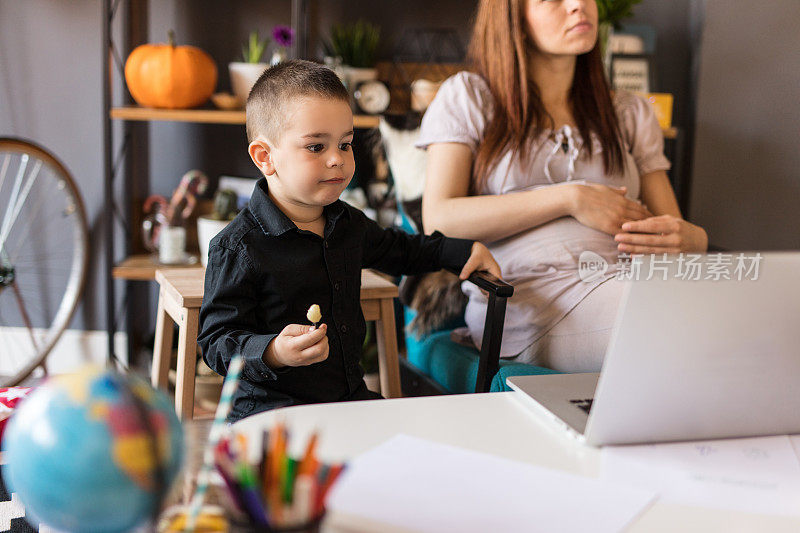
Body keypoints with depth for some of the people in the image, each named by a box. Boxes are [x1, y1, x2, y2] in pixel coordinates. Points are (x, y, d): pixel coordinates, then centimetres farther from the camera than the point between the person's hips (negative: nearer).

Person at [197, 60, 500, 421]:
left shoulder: (348, 223, 10)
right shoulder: (236, 248, -15)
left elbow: (397, 249, 32)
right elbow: (216, 343, -14)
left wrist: (462, 251, 24)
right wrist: (273, 353, -32)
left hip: (351, 396, 7)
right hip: (270, 409, -6)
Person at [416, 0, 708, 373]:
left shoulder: (630, 114, 26)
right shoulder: (467, 97, 14)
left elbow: (681, 231, 21)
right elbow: (439, 221, -1)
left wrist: (688, 238, -7)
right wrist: (569, 199, -7)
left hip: (629, 282, 5)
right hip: (529, 298, -4)